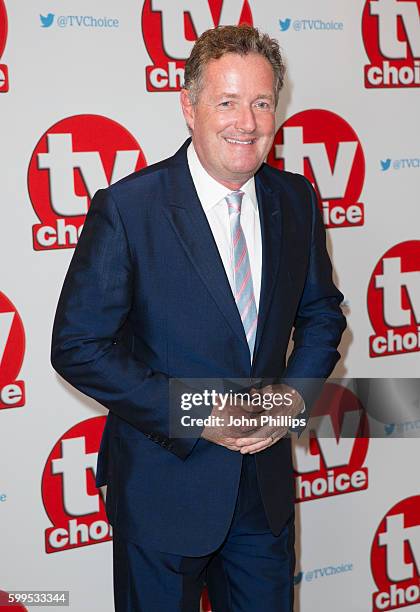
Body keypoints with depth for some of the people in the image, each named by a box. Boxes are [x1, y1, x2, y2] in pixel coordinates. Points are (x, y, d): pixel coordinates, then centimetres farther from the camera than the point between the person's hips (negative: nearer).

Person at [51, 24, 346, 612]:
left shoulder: (296, 200, 1)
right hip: (163, 489, -4)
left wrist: (296, 391, -8)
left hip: (266, 486, 4)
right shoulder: (126, 208, -15)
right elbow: (77, 345, -15)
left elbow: (321, 312, 12)